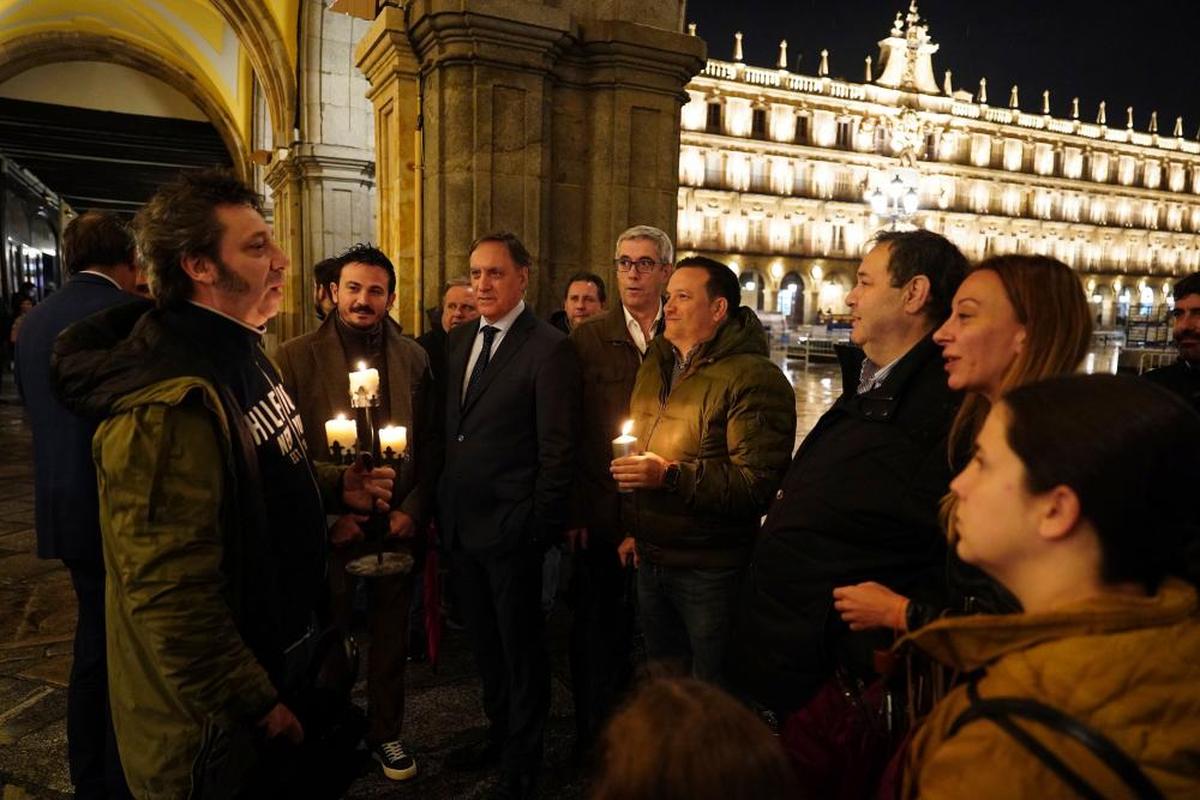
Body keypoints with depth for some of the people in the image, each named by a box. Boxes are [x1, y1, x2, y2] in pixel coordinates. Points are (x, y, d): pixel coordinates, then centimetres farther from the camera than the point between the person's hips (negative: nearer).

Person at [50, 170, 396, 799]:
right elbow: (171, 597, -30)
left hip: (280, 655, 9)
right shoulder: (167, 403, -30)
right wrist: (259, 706, -20)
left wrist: (335, 485, 2)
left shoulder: (238, 352, 4)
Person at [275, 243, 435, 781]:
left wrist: (412, 510, -4)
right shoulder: (297, 357, -5)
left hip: (397, 524, 2)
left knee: (390, 635, 15)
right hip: (331, 529, -2)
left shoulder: (413, 358, 3)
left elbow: (429, 444, 5)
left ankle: (385, 732, 35)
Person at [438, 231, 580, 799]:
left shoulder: (549, 348, -13)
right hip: (460, 523, 7)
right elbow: (451, 429, 12)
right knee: (485, 641, 22)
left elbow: (558, 449, -14)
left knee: (521, 647, 11)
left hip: (511, 528, -7)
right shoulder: (460, 340, 9)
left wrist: (542, 528, -14)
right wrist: (440, 506, 8)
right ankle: (499, 734, 43)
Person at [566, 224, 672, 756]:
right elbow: (567, 433, -3)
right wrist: (574, 513, -7)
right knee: (597, 628, 12)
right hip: (602, 514, 0)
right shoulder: (588, 339, 1)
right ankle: (593, 733, 33)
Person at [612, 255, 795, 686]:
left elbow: (758, 483, -25)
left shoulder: (754, 377, -17)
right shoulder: (654, 366, 10)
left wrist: (671, 475, -29)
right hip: (651, 562, 8)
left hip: (711, 571, -7)